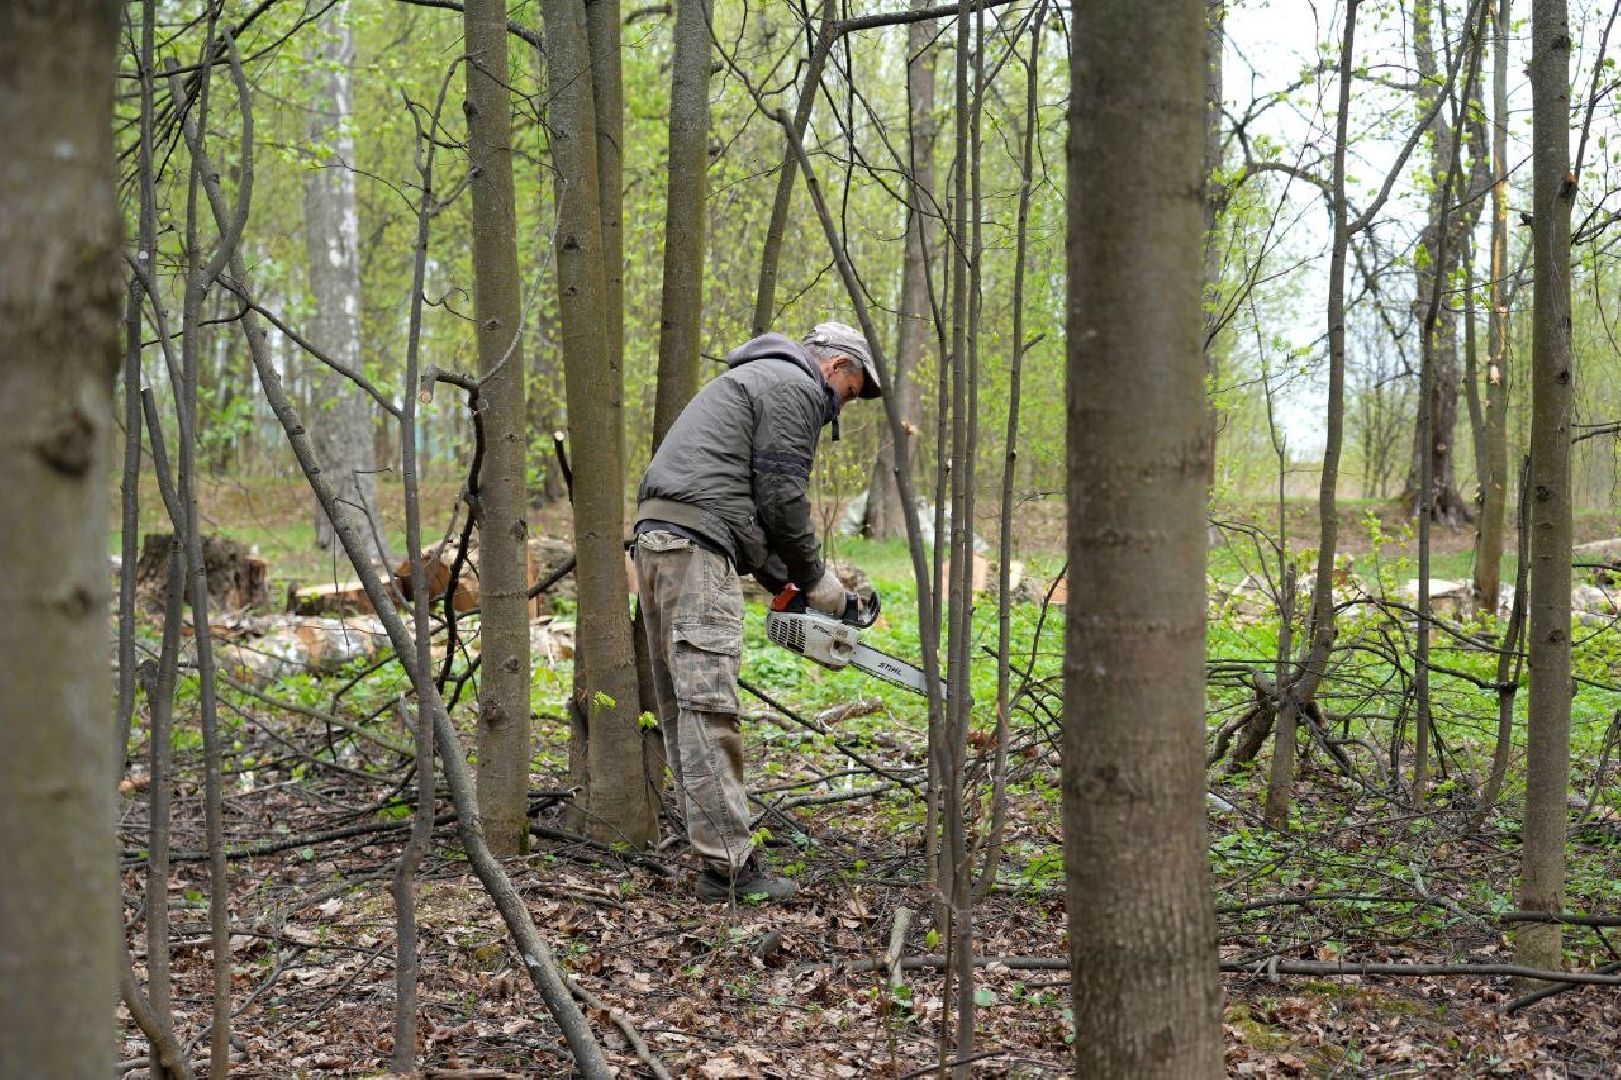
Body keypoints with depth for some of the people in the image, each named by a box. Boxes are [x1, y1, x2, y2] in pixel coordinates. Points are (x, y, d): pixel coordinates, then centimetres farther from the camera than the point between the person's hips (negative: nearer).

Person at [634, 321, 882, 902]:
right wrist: (821, 587, 7)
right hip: (698, 545, -10)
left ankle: (712, 840, 14)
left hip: (656, 535, 10)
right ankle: (727, 865, -10)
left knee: (681, 706, 9)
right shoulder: (796, 388, 0)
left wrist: (785, 582, 19)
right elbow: (782, 499, -7)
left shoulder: (753, 380, 31)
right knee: (708, 707, -11)